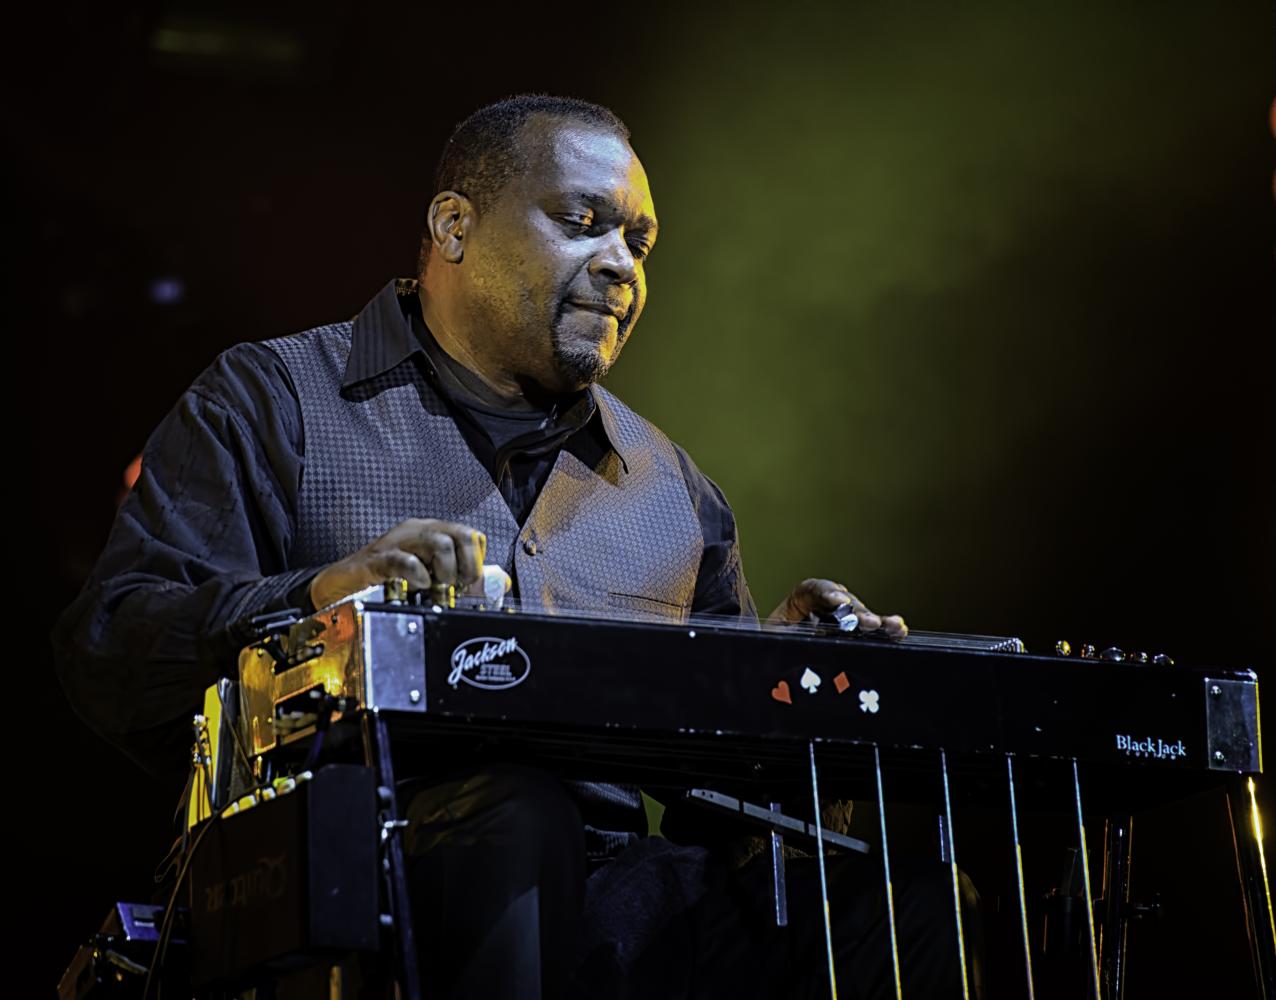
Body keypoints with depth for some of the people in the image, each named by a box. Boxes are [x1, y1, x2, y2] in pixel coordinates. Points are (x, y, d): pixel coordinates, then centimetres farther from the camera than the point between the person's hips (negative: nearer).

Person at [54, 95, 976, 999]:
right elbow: (107, 655, -3)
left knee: (921, 907, -23)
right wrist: (320, 599, -22)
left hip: (611, 896, 4)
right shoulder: (273, 404, 9)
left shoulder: (667, 483, 25)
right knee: (519, 819, -39)